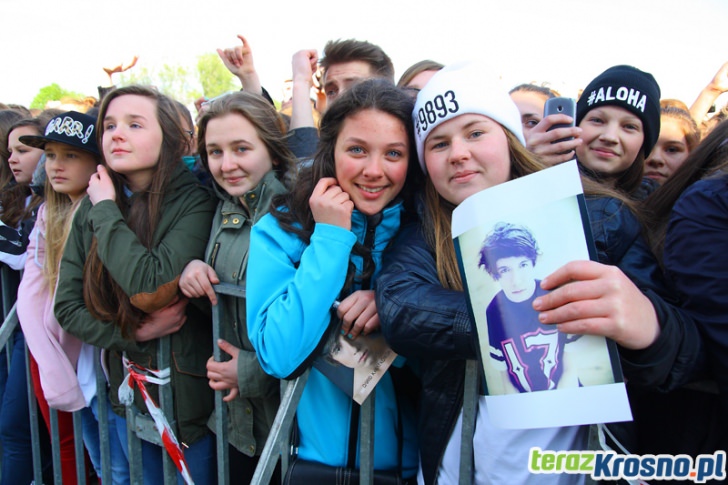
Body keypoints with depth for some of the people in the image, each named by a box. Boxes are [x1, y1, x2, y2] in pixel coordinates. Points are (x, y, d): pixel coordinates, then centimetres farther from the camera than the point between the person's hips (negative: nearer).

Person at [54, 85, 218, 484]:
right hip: (126, 389, 5)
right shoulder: (91, 207, -2)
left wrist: (106, 210, -20)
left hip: (186, 390, -5)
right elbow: (66, 306, -1)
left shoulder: (193, 202, -18)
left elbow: (152, 286, -31)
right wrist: (134, 333, -16)